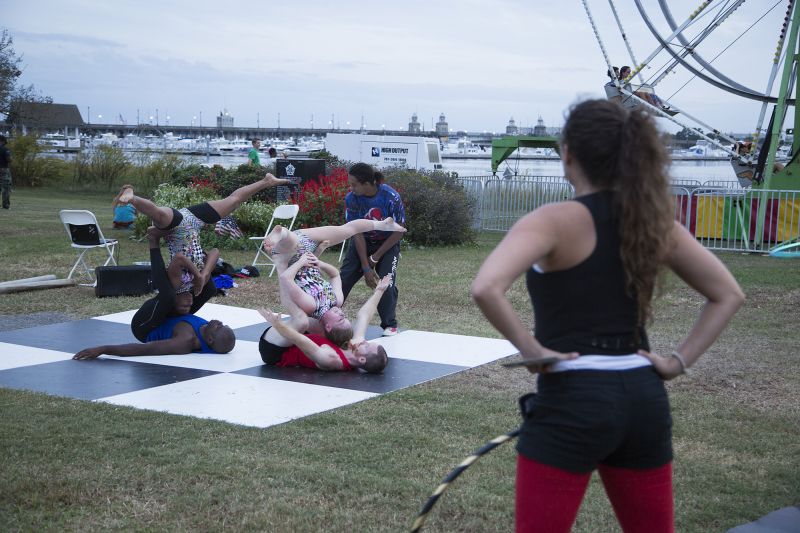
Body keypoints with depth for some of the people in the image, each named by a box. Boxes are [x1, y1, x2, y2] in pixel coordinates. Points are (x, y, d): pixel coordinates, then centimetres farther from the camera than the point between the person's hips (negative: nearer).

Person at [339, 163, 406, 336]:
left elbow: (398, 232, -17)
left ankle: (390, 325, 1)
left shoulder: (391, 197, -27)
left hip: (387, 244, -2)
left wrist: (375, 258, -15)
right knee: (343, 279, -8)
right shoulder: (352, 199, -21)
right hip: (362, 243, 2)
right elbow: (357, 234, -16)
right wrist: (366, 268, -20)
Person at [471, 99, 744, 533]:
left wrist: (529, 348, -15)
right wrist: (680, 360, 8)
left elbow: (486, 288, -27)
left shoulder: (556, 220, -12)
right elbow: (728, 294, 14)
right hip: (644, 399, 6)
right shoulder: (655, 220, 5)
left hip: (571, 402, -6)